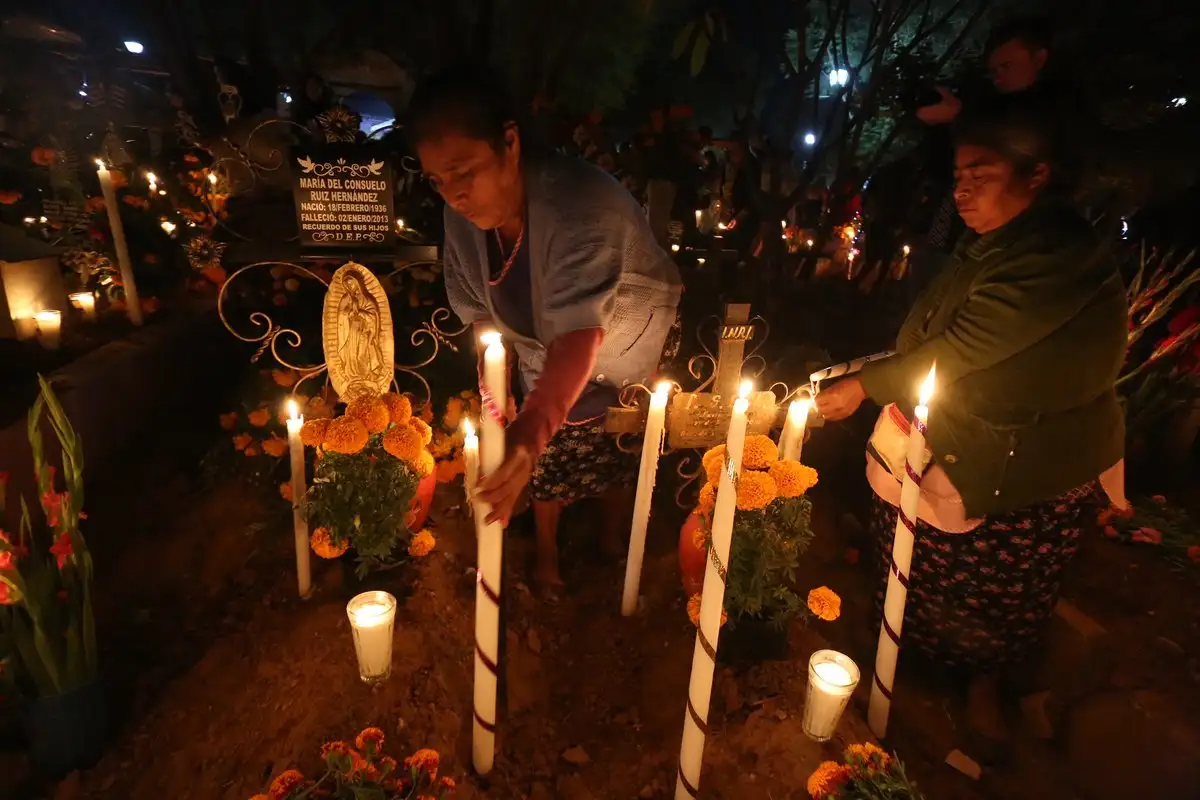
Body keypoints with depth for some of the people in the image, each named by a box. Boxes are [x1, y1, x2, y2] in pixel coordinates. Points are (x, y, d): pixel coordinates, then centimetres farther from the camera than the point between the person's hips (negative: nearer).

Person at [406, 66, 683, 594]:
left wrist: (533, 428, -67)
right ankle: (546, 552, 38)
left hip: (626, 349, -3)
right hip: (545, 353, 4)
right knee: (545, 459, 10)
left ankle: (613, 539, 46)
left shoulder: (583, 207, -41)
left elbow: (580, 333, -53)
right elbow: (477, 308, -6)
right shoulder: (462, 214, -19)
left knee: (616, 456, 14)